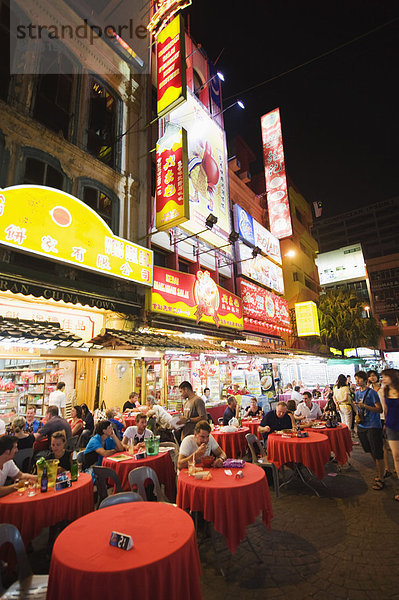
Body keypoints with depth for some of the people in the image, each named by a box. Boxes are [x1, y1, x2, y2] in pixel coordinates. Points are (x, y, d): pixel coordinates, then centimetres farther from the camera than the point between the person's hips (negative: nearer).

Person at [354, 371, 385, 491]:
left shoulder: (371, 392, -12)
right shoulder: (357, 393, 9)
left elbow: (380, 409, -15)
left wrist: (364, 406, -24)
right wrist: (357, 416, 8)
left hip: (373, 426, -7)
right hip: (361, 426, 7)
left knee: (377, 453, -1)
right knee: (371, 451, 17)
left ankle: (381, 479, 9)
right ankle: (379, 471, 35)